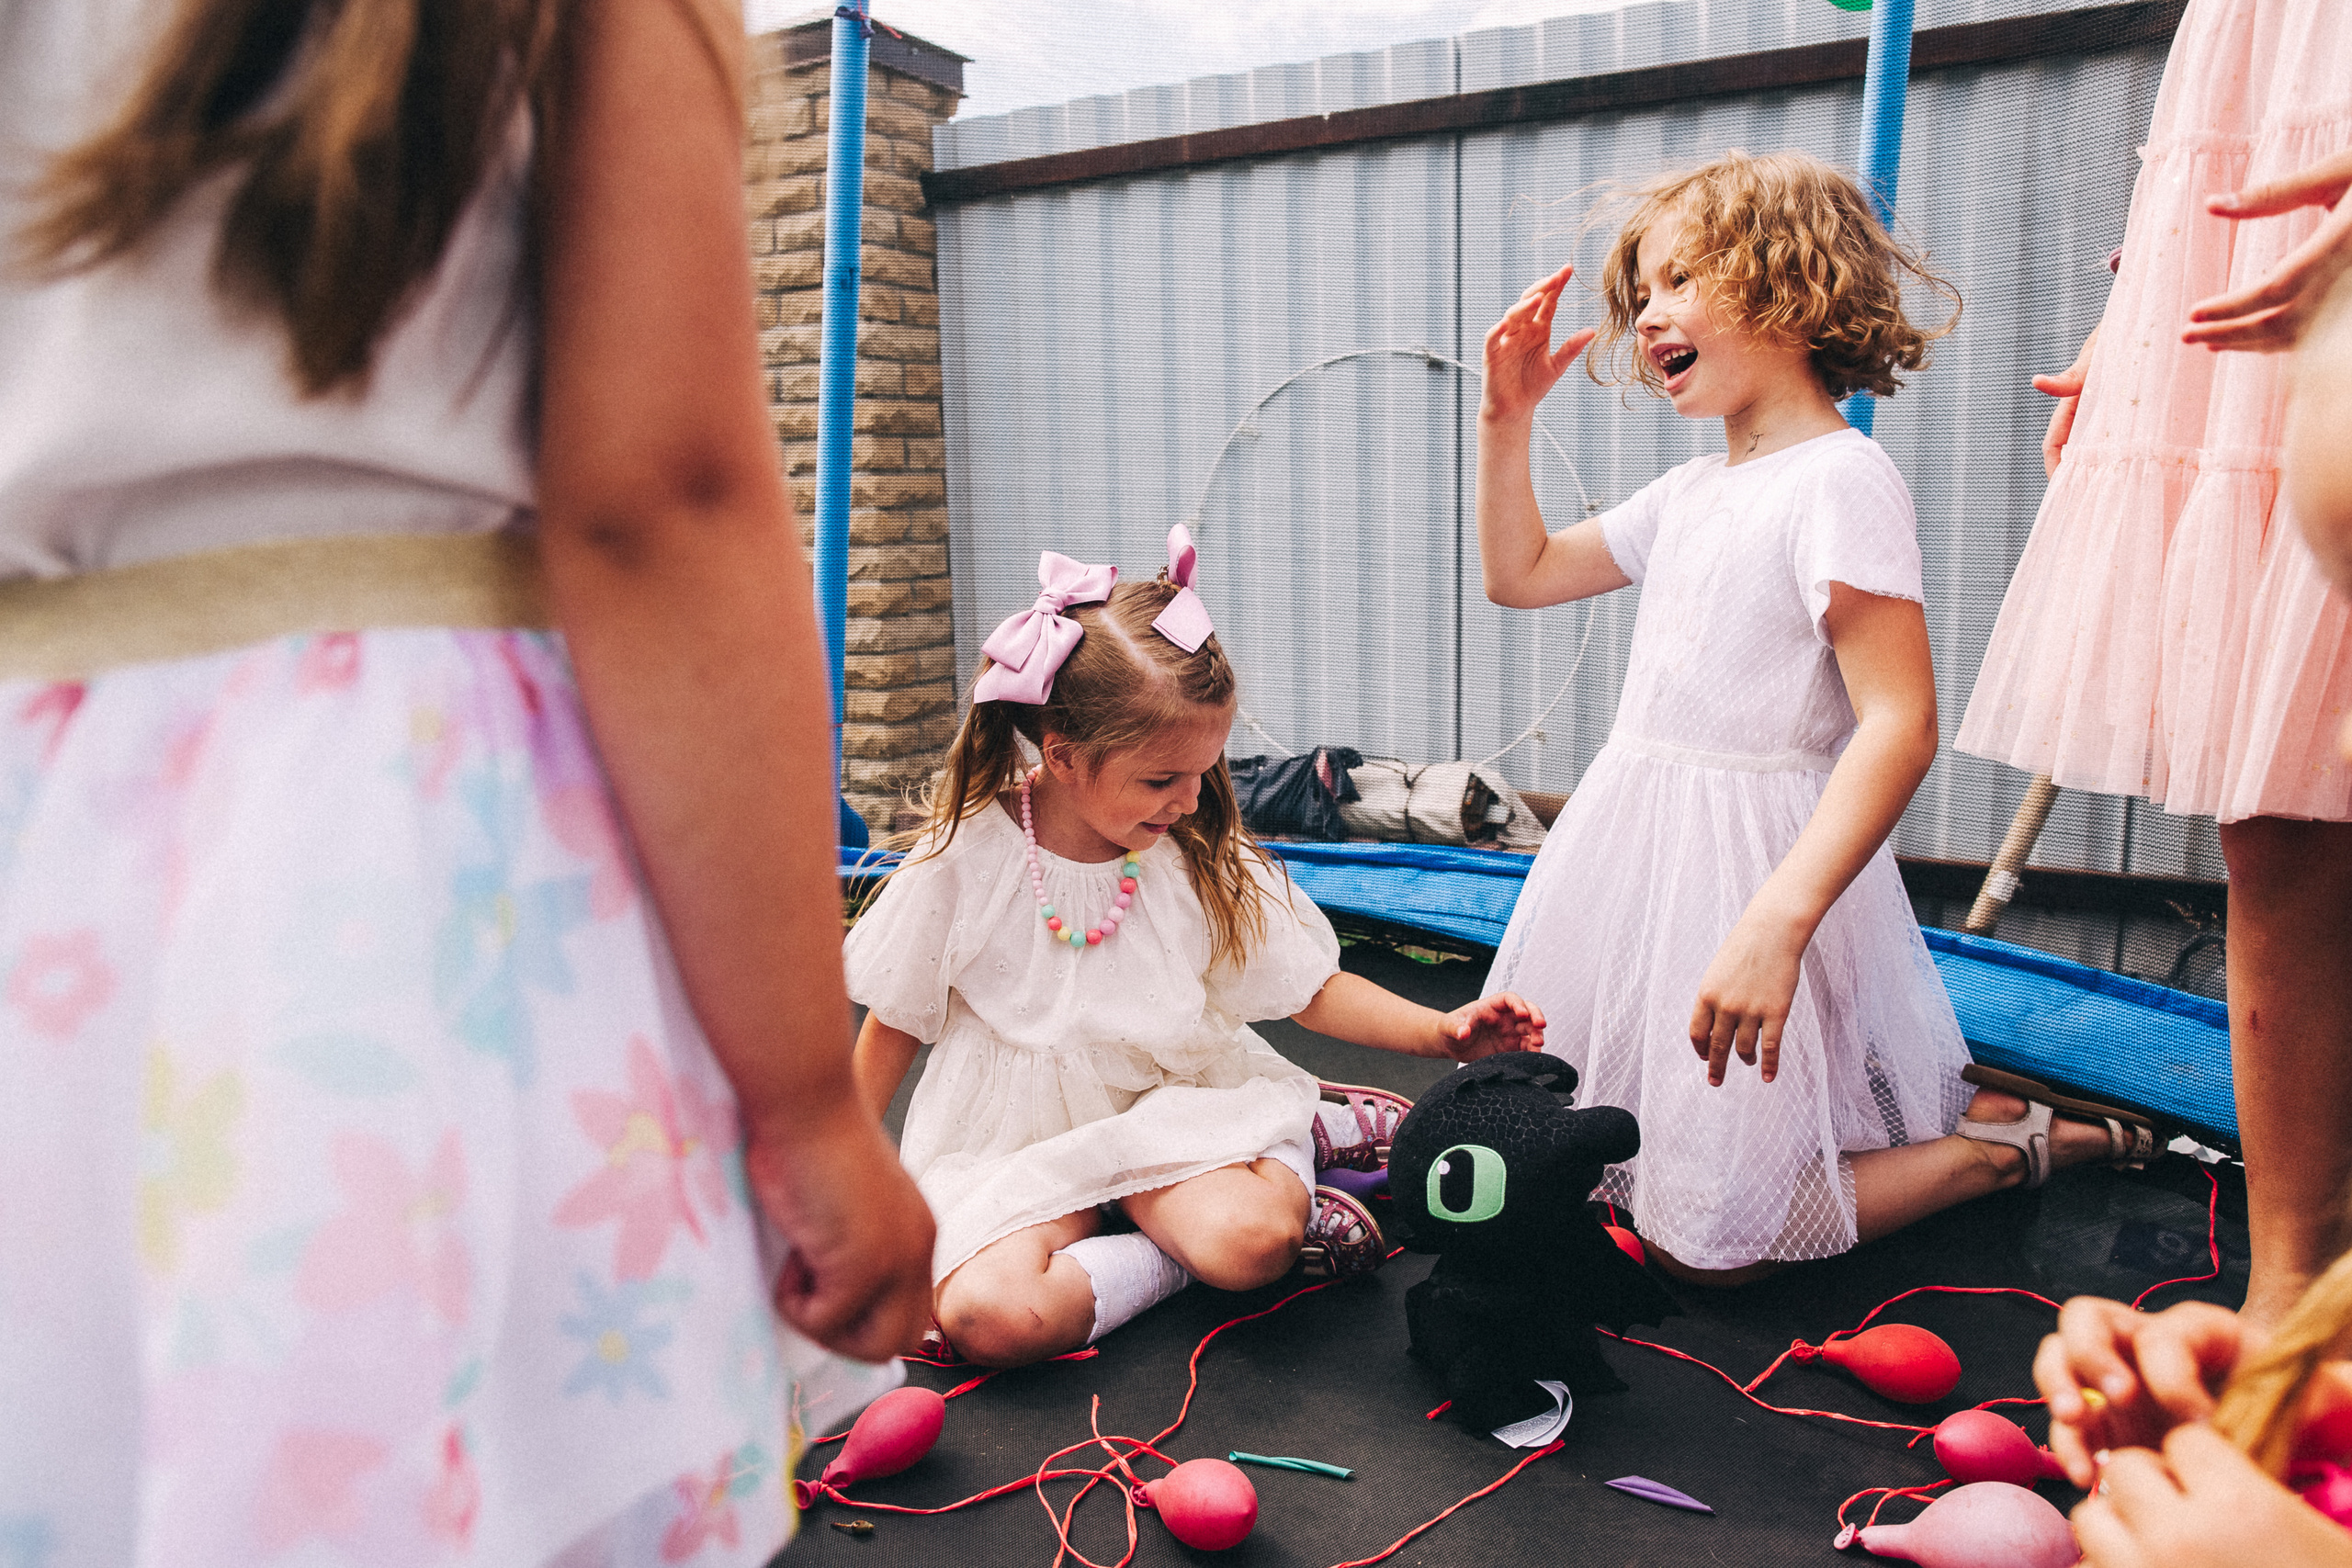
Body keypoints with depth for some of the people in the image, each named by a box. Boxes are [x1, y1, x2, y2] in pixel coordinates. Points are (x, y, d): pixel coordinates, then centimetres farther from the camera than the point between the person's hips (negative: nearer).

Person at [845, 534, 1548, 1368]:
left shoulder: (1204, 859, -7)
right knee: (988, 1315, -29)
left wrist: (1442, 1031, -17)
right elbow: (895, 1023, -1)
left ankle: (1290, 1152, 1)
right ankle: (1178, 1246, -9)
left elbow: (1314, 988, -1)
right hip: (1013, 1138, 0)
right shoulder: (964, 858, -14)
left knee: (1252, 1240, -32)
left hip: (1172, 1102, 0)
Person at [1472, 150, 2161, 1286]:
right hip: (1641, 851, 9)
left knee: (1704, 1243, -5)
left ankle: (2005, 1144, 14)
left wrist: (1776, 923, -34)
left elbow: (1901, 727, -24)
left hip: (1756, 861, -8)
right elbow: (1519, 574, 20)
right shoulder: (1692, 493, 10)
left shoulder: (1840, 479, -15)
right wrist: (1507, 418, 9)